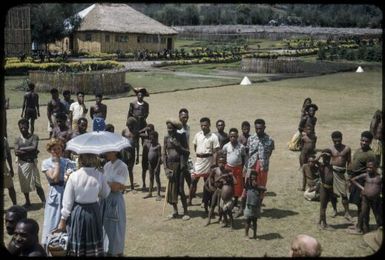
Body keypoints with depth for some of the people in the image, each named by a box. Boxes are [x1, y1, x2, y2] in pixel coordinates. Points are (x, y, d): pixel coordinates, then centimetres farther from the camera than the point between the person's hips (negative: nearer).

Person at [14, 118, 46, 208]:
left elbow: (34, 147, -17)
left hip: (32, 163, -3)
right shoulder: (18, 140, 4)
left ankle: (44, 201, 1)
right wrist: (30, 151, -17)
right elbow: (16, 152, -10)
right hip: (22, 164, 3)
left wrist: (22, 149, -9)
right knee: (24, 184, 12)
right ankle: (27, 202, 28)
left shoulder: (34, 137, -2)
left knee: (37, 183, -3)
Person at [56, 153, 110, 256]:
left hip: (77, 212, -1)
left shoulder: (73, 176, -15)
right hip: (93, 211, 1)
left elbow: (67, 201, -9)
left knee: (77, 244, 13)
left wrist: (63, 219, -1)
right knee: (94, 243, 15)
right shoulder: (100, 176, -11)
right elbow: (105, 194, 5)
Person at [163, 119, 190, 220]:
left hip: (179, 165, -3)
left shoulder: (181, 137, -1)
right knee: (171, 188, 6)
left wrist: (177, 145, -16)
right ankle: (175, 210, 21)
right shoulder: (166, 138, 6)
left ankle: (185, 212, 4)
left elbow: (187, 152, -3)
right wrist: (166, 168, -3)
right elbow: (164, 154, 5)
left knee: (180, 189, -5)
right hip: (170, 165, 3)